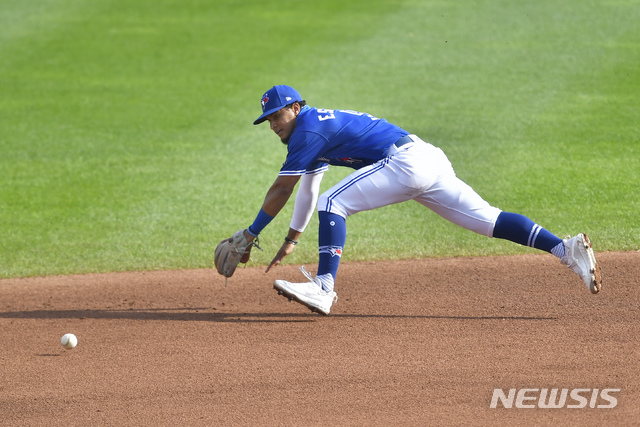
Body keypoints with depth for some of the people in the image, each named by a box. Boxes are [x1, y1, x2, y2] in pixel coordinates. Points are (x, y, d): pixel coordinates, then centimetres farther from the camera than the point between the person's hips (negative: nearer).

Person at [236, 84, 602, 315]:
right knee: (489, 220, 1)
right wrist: (292, 239, 41)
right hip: (430, 161, 10)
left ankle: (324, 289, -21)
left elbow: (281, 191, -5)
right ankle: (566, 249, -9)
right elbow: (307, 190, 36)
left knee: (333, 203, -10)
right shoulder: (317, 128, 25)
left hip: (407, 161, -10)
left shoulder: (308, 130, -5)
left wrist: (250, 235, 2)